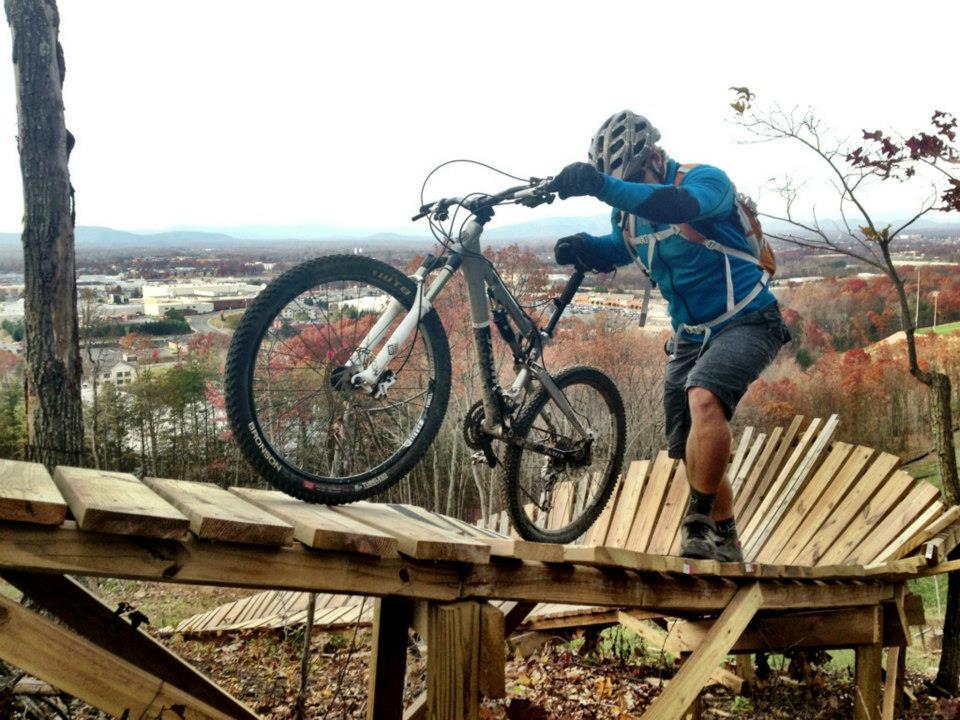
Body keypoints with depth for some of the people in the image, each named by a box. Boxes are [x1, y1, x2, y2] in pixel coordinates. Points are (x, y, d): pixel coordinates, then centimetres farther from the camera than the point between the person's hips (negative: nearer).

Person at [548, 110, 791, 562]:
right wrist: (581, 246, -6)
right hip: (691, 336, 8)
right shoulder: (628, 211, 3)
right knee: (693, 455, 9)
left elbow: (679, 206, -41)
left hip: (746, 324, -7)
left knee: (704, 395, -36)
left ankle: (697, 527, -26)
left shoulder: (706, 181, -18)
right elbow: (614, 252, 19)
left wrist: (603, 186, -54)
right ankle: (725, 543, 28)